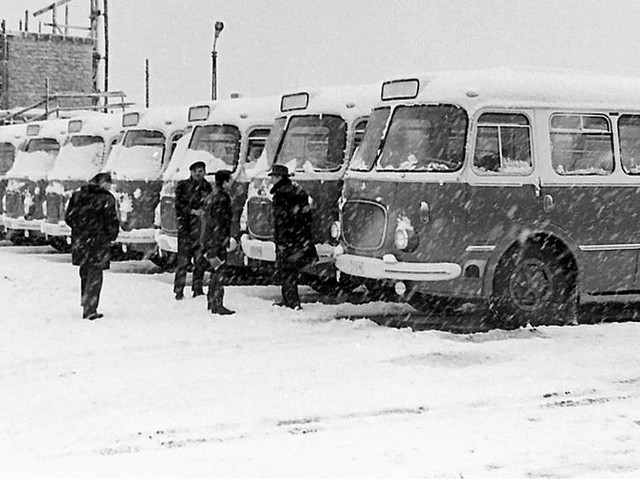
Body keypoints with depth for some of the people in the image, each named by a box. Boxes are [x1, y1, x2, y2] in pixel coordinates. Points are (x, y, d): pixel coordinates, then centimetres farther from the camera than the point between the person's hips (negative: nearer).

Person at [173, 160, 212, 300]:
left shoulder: (207, 187, 12)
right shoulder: (183, 186, 2)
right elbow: (179, 206, -2)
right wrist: (193, 211, -12)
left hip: (201, 226, 3)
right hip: (186, 226, -3)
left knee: (200, 260, 3)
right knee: (183, 259, -7)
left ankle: (197, 289, 12)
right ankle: (179, 290, -1)